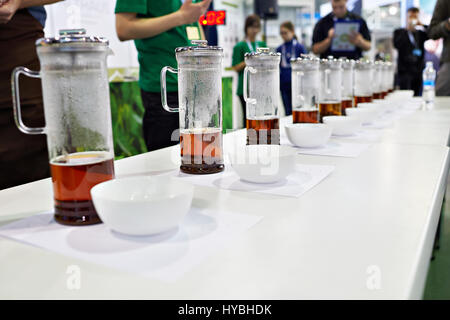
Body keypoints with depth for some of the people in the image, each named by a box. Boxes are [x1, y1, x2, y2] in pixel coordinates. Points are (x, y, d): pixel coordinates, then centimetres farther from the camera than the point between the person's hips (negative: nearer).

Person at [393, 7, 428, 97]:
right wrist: (408, 29, -10)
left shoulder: (421, 33, 19)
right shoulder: (399, 32, 8)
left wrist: (422, 26, -2)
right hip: (405, 70, -4)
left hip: (419, 70, 4)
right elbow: (397, 45, -11)